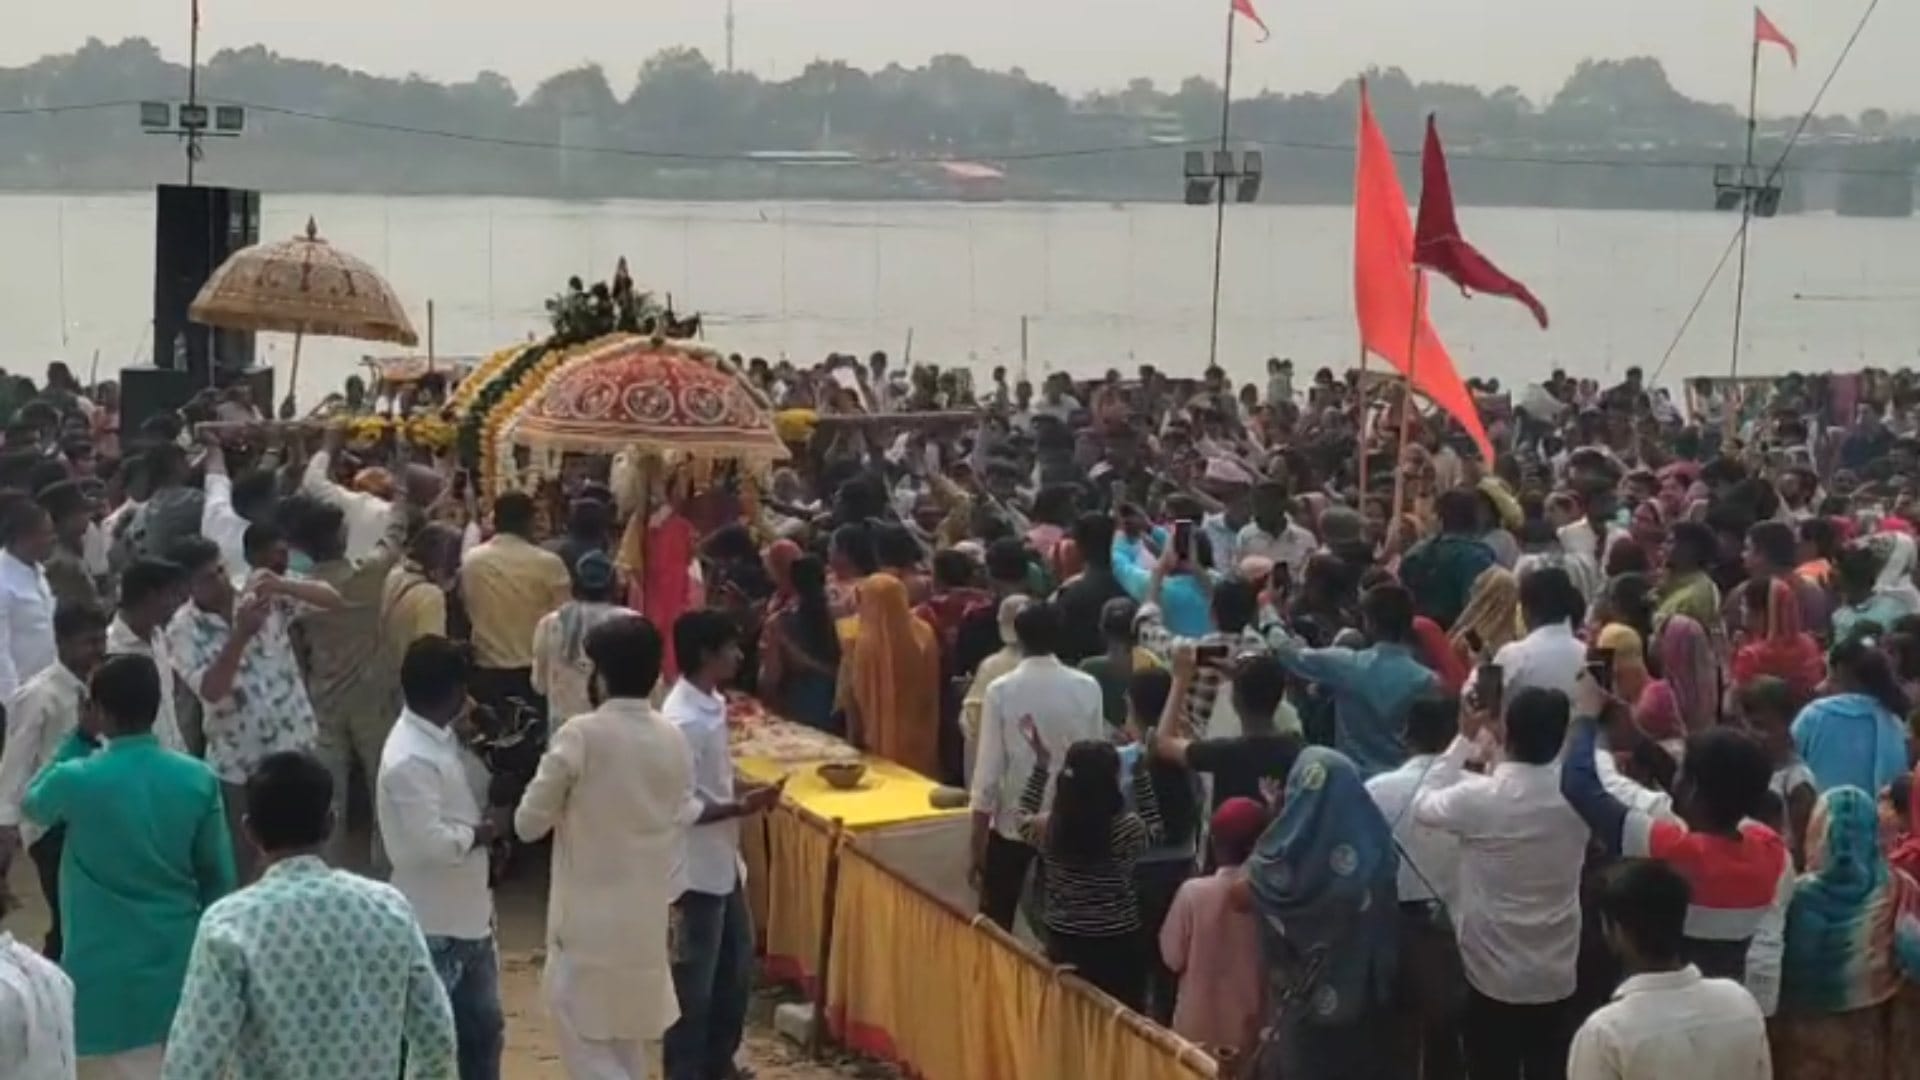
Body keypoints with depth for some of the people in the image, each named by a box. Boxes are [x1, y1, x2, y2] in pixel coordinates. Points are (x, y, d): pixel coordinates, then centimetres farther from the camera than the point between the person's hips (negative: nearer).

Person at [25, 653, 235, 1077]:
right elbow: (219, 879, 1)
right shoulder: (199, 780, -8)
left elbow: (32, 805, 8)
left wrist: (81, 738, 8)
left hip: (106, 972, -3)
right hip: (179, 963, 3)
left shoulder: (76, 780, -17)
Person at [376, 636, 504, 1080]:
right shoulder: (409, 759, -25)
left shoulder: (443, 739, 6)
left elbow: (474, 792, 17)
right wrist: (483, 832, -15)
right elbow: (430, 843, -28)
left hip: (468, 914, 10)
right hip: (432, 924, -10)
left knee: (483, 1026, 22)